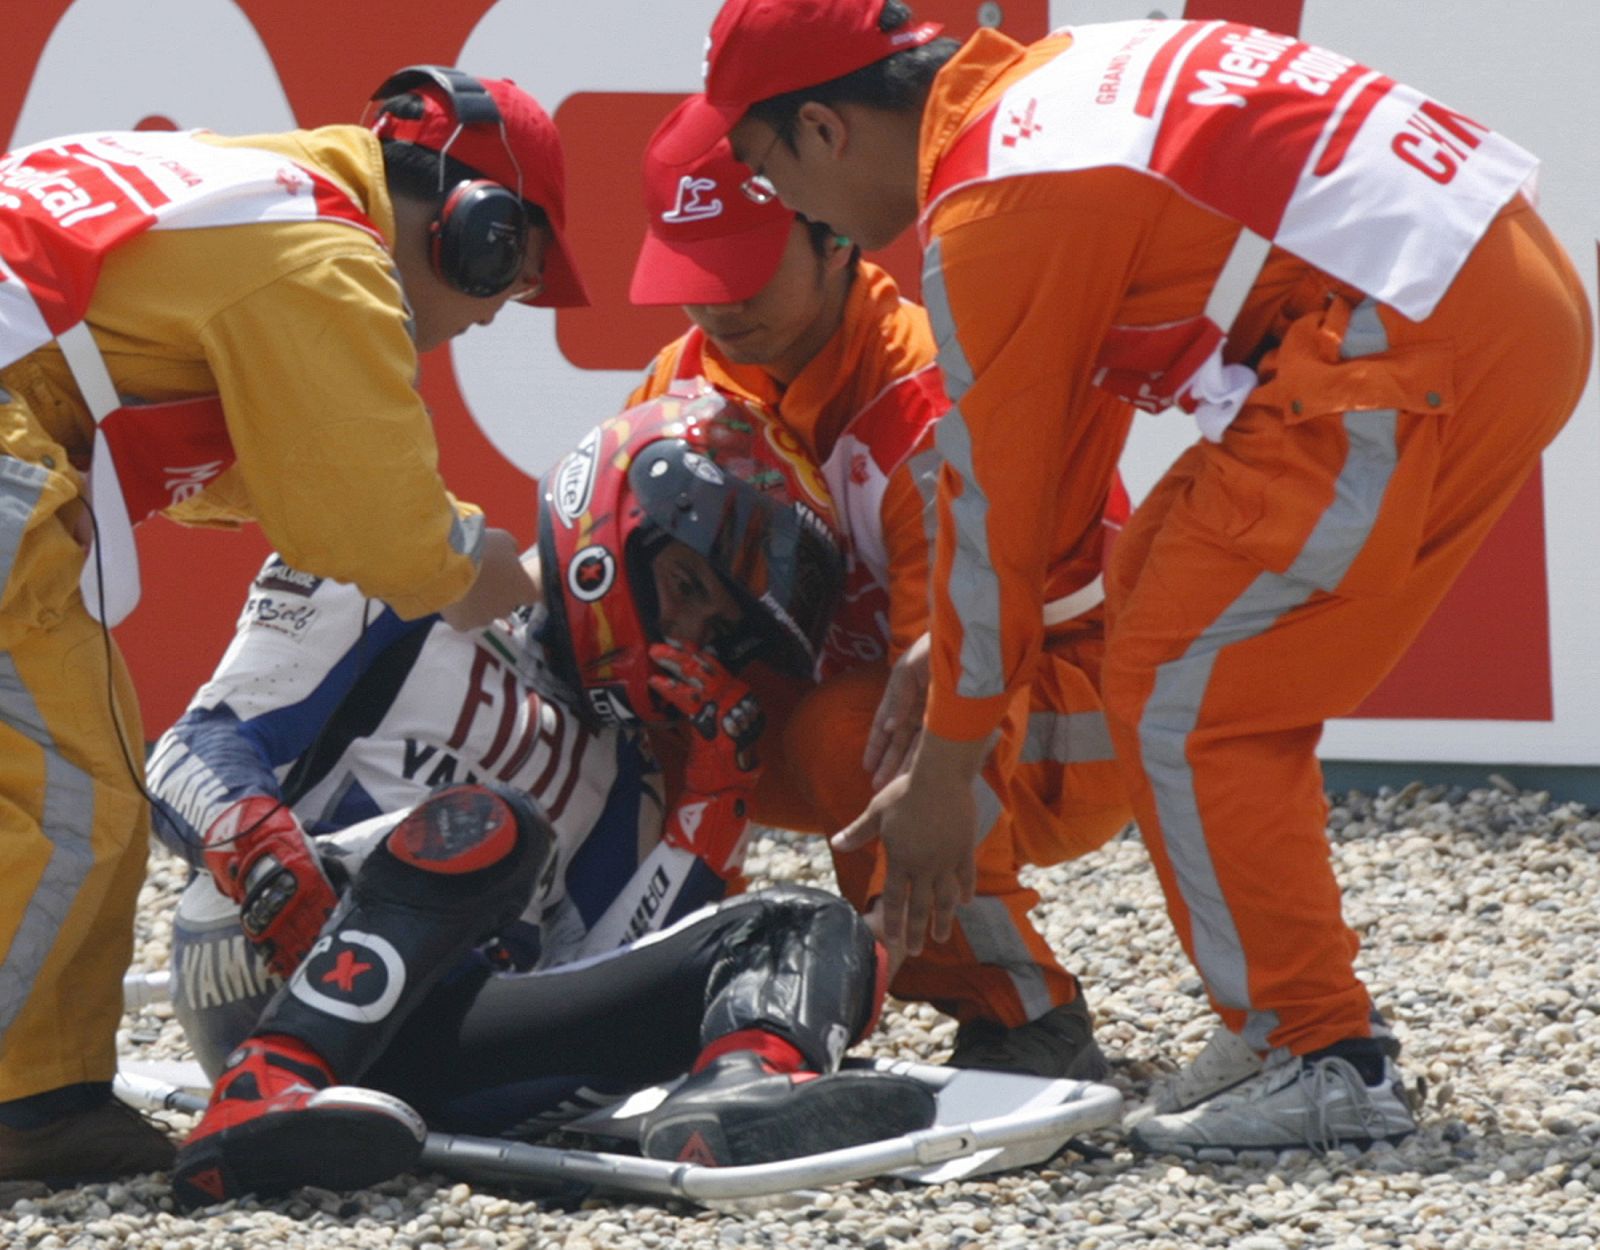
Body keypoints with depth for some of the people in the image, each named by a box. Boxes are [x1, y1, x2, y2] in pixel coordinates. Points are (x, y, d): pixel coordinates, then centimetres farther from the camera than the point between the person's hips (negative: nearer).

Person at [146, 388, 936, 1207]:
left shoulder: (616, 759, 27)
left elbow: (597, 973, 12)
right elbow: (194, 752, -1)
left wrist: (716, 791, 8)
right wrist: (261, 848, -23)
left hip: (452, 1046, 6)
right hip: (269, 976, -6)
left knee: (811, 934, -7)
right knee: (490, 830, -32)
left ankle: (744, 1083, -46)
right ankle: (254, 1101, -47)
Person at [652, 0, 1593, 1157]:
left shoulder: (987, 215, -10)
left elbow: (993, 505, -3)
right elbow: (1065, 415, 26)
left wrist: (944, 771, 8)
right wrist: (957, 641, 31)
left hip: (1428, 348, -10)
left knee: (1178, 696, -4)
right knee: (1156, 582, 18)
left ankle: (1329, 1068, 1)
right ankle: (1287, 1029, 21)